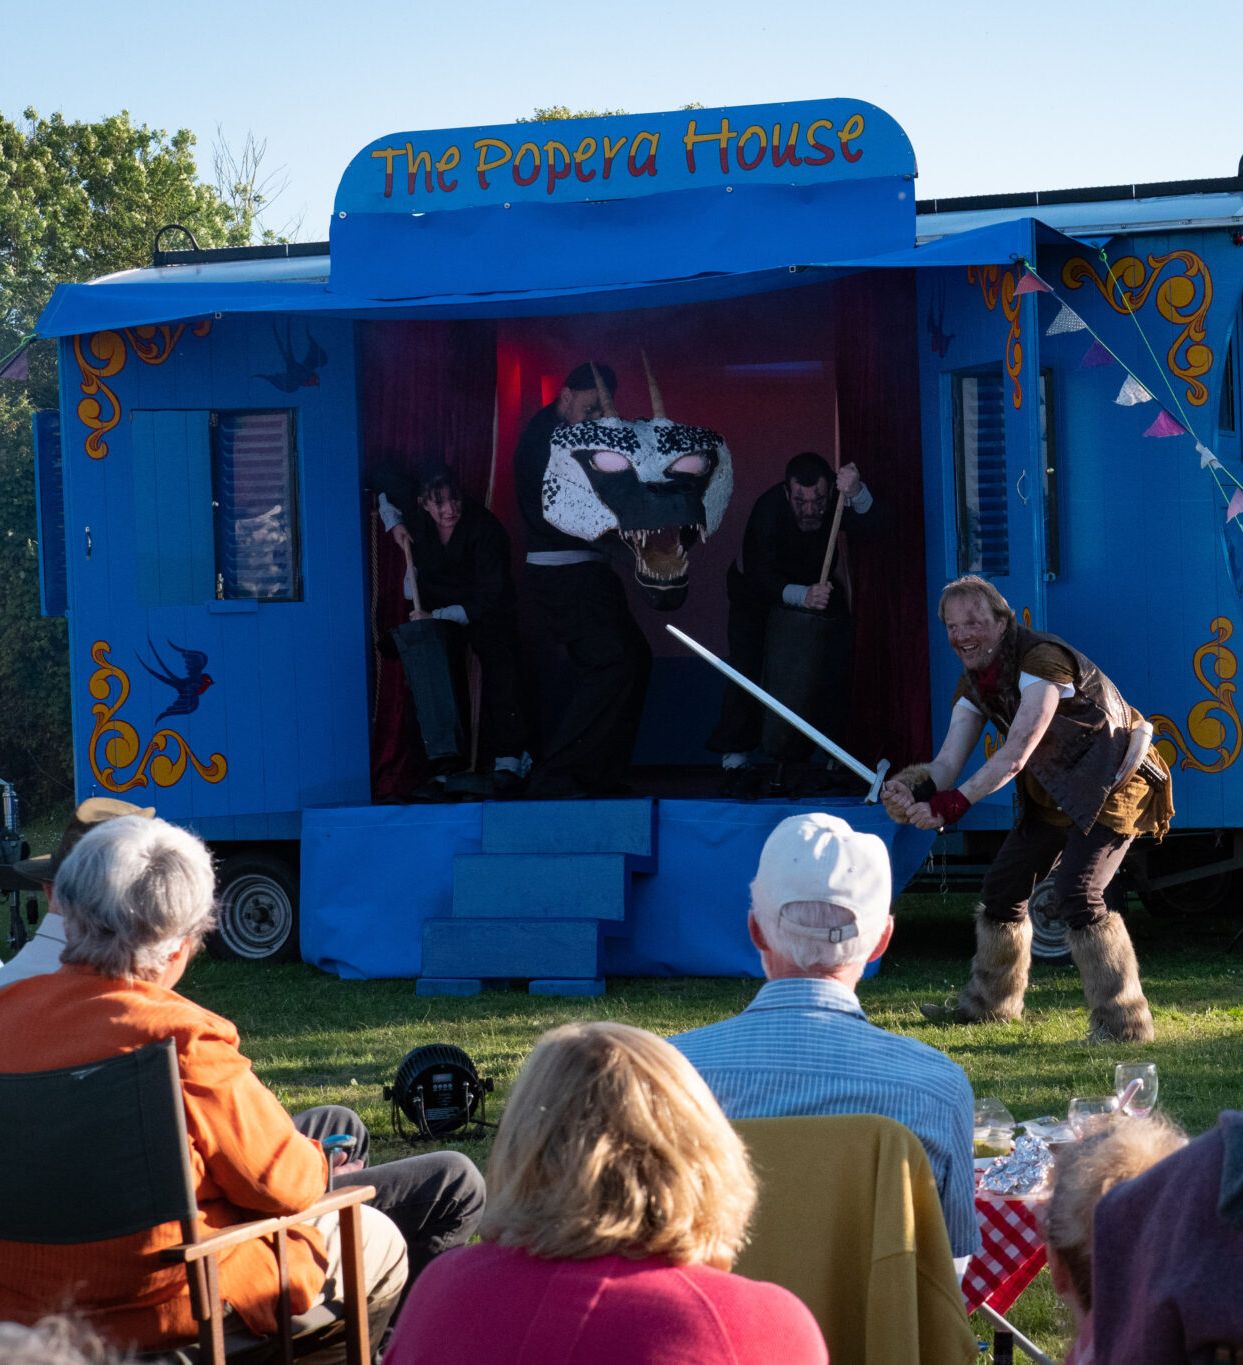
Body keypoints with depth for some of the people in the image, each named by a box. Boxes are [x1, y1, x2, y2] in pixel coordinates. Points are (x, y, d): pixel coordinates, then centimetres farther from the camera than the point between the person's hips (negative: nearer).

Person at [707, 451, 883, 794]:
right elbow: (758, 576, -39)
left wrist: (856, 493, -63)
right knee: (746, 665, -18)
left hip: (818, 579, 3)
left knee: (838, 663, -12)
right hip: (759, 582, -3)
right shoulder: (768, 508, -35)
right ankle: (735, 762, -16)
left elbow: (868, 524, -44)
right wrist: (801, 595, -56)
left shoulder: (836, 495, -26)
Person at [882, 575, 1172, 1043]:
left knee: (1075, 895, -24)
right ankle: (991, 1000, 34)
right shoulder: (973, 685, 1)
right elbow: (948, 763, -8)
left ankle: (1123, 1022, -18)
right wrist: (914, 789, -30)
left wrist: (954, 803, -38)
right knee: (1002, 886, 13)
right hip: (1055, 794, 9)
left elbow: (1015, 756, -32)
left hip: (1111, 787, -9)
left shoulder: (1042, 661, -27)